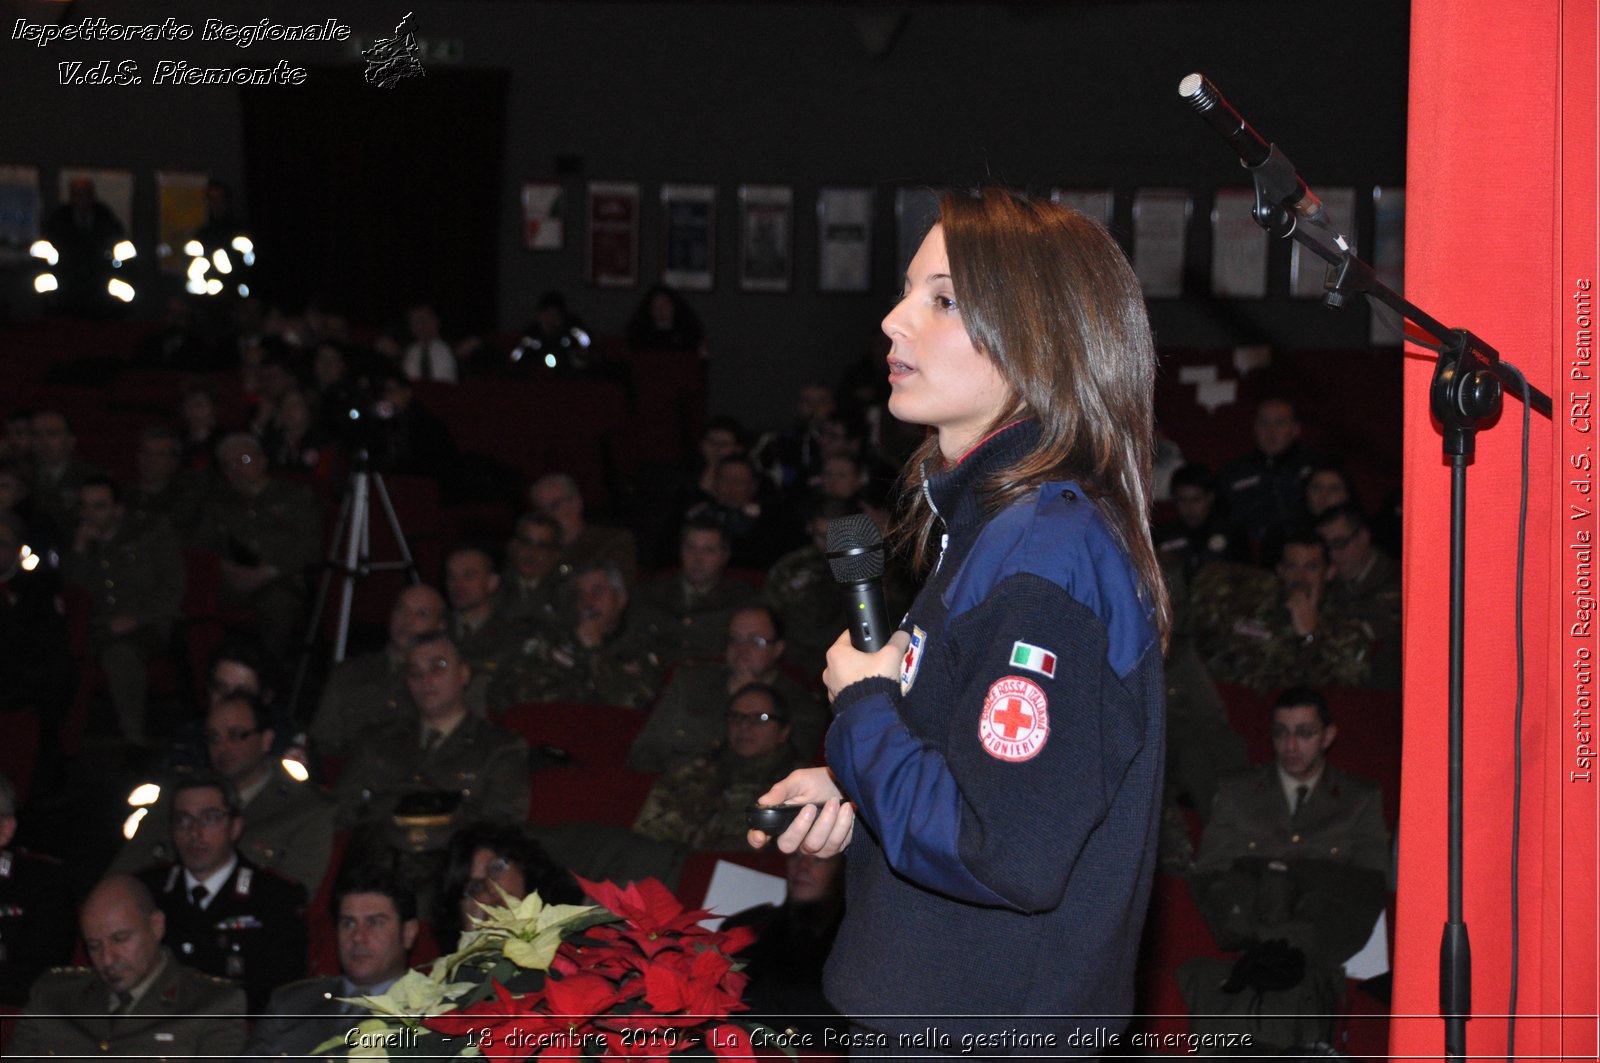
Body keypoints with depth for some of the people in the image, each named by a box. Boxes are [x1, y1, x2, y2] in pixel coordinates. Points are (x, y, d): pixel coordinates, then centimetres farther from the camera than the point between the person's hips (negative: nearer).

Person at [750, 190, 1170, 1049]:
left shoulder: (1045, 551, -22)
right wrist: (851, 790, 3)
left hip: (992, 1034, -9)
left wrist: (862, 712, -15)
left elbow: (1011, 856, -28)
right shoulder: (986, 520, 9)